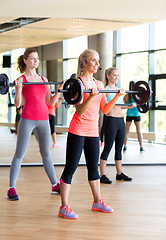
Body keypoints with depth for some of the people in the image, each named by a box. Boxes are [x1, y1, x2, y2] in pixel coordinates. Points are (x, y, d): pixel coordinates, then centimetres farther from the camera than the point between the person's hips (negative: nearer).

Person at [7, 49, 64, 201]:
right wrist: (18, 88, -21)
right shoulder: (21, 79, -2)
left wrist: (60, 89, 5)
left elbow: (51, 102, 14)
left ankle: (55, 185, 20)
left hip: (44, 119, 5)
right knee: (19, 154, -2)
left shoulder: (44, 79, 13)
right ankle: (11, 188, 3)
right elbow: (17, 104, -8)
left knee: (46, 153, 13)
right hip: (27, 119, -5)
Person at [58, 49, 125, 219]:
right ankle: (64, 207, 2)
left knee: (93, 167, 16)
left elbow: (105, 109, 13)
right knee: (70, 168, -3)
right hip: (78, 131, -7)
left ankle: (97, 202, 28)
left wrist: (117, 96, 3)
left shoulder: (99, 84, 11)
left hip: (93, 131, 7)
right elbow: (80, 111, -18)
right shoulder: (78, 83, -10)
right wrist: (91, 96, -32)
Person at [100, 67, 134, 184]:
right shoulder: (105, 89, -7)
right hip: (111, 121, -8)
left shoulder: (118, 89, 17)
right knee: (107, 148, -4)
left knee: (119, 148, 13)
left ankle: (120, 173, 21)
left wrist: (129, 106, 26)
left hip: (121, 121, 8)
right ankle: (102, 175, 0)